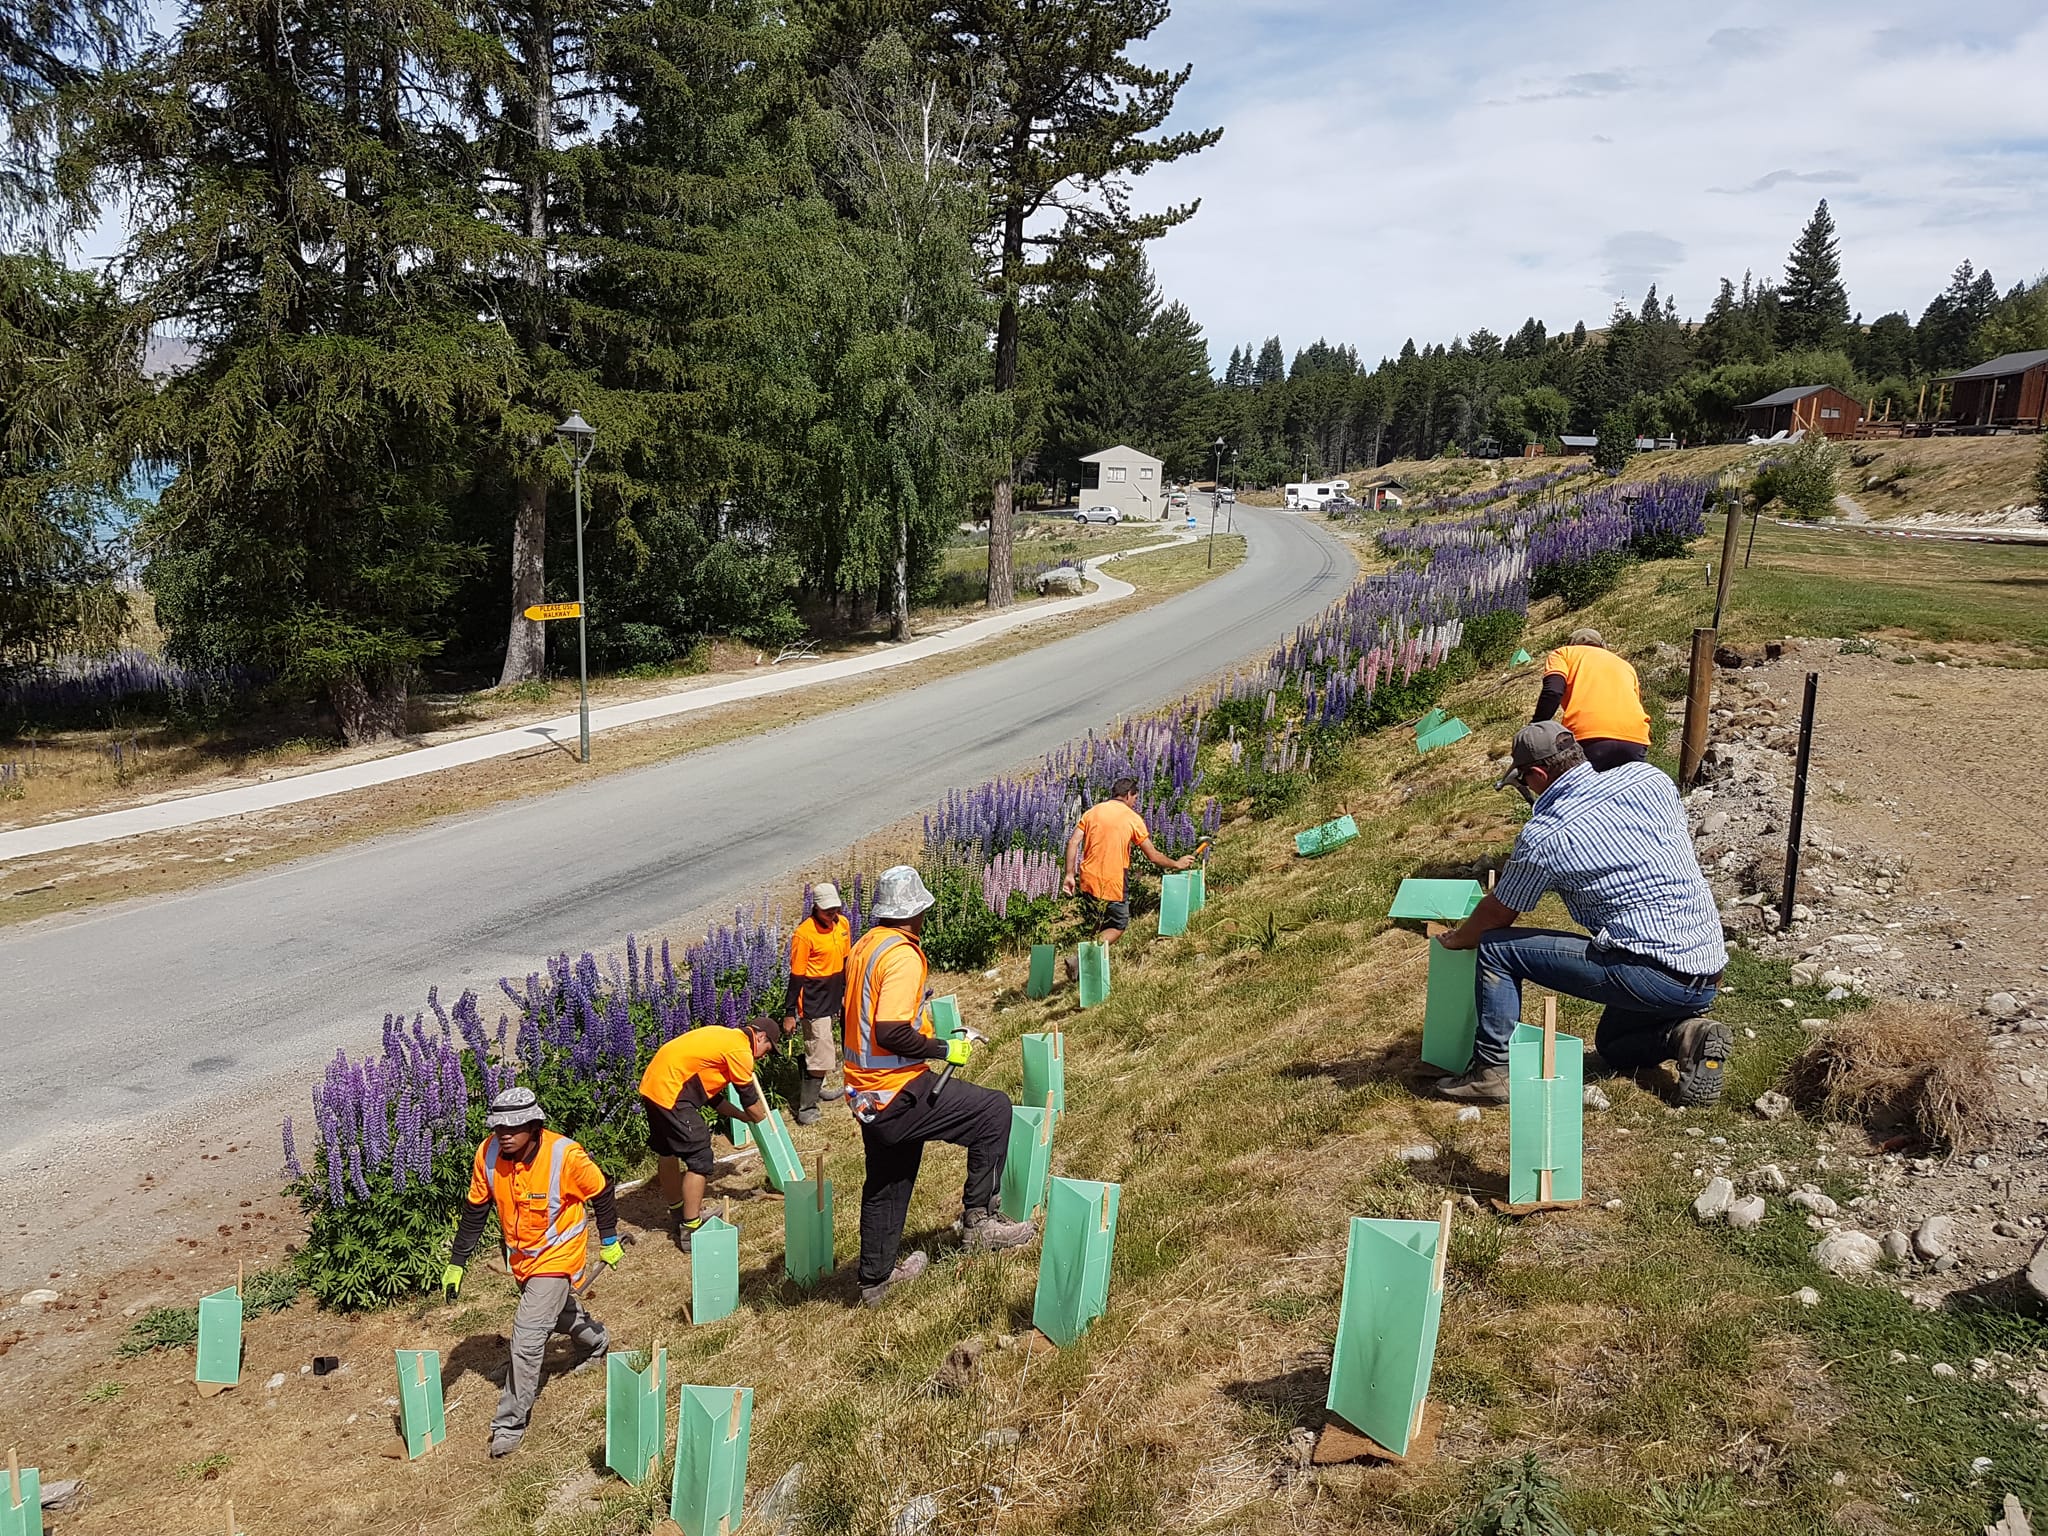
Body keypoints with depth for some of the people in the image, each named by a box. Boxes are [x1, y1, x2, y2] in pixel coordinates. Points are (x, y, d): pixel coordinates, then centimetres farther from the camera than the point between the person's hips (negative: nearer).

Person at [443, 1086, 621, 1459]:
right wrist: (456, 1263, -2)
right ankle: (596, 1342, 59)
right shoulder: (488, 1154, -18)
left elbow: (601, 1193, -12)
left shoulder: (565, 1156, -31)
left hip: (557, 1255, -6)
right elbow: (474, 1211, -3)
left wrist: (608, 1241, -1)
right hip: (521, 1256, 6)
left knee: (527, 1336, -14)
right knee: (559, 1311, 28)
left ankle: (511, 1423, 1)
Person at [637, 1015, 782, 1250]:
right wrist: (764, 1121, 18)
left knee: (667, 1152, 23)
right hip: (671, 1092, -10)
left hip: (651, 1084, 10)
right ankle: (690, 1231, 3)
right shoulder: (741, 1050, -8)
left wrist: (741, 1115, 23)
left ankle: (678, 1216, 39)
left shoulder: (723, 1036, 20)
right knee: (699, 1158, -3)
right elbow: (750, 1099, 1)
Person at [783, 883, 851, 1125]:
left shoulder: (843, 924, 2)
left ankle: (813, 1090, 35)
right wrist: (790, 1014, -12)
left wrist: (846, 992, 18)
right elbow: (796, 976, -15)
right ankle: (806, 1107, 3)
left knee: (819, 1051, 18)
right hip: (814, 1003, -7)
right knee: (819, 1056, -7)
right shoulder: (804, 934, -18)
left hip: (834, 999, 7)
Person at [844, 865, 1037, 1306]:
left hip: (866, 1089, 9)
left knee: (885, 1184, 22)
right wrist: (944, 1049, -16)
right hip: (898, 1093, -9)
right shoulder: (902, 955, -20)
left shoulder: (864, 946, 8)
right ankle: (980, 1218, 3)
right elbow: (890, 1033, -27)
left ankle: (875, 1278, 35)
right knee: (993, 1110, -1)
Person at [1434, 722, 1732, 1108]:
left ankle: (1492, 1069, 1)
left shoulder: (1543, 837, -11)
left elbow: (1497, 916, 5)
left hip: (1657, 976, -7)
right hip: (1711, 969, 8)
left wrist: (1456, 938, 26)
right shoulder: (1649, 777, 4)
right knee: (1611, 1046, 32)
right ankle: (1687, 1035, 6)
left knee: (1496, 948, 1)